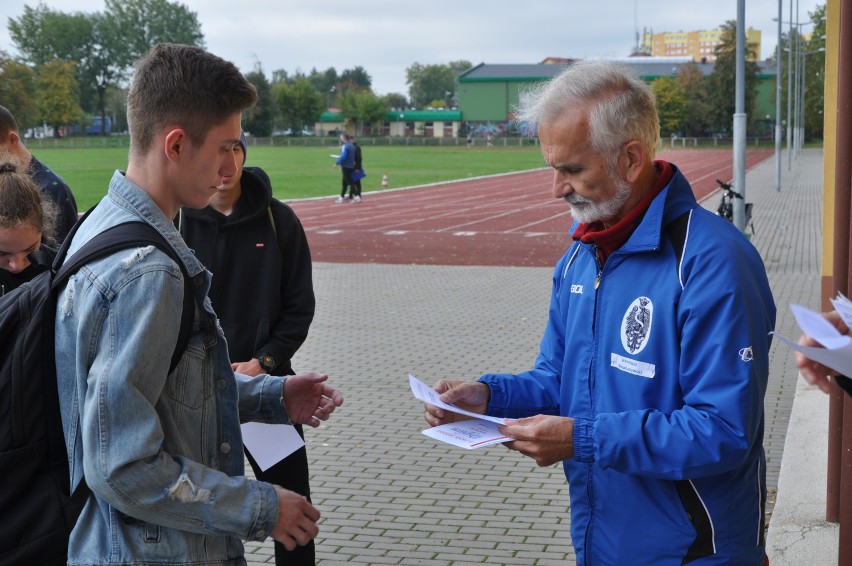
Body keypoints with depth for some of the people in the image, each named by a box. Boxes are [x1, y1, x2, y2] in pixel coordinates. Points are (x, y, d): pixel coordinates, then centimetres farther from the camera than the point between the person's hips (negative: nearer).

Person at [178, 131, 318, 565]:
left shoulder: (278, 219, 0)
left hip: (267, 380, 1)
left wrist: (264, 361, -9)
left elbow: (300, 304, 2)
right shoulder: (174, 220, -4)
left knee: (291, 497, 9)